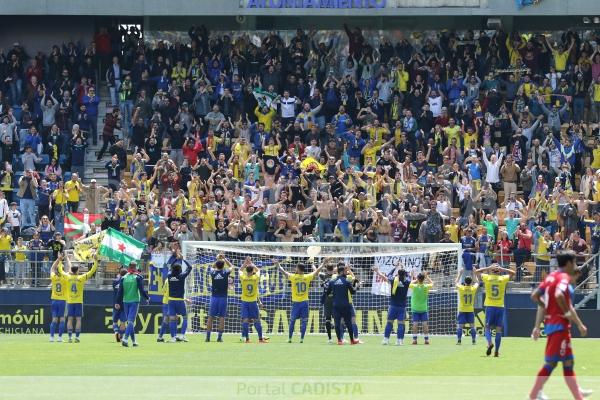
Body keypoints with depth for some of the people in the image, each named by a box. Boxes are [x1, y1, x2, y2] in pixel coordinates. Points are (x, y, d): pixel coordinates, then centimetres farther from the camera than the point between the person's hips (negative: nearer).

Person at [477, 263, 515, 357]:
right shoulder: (503, 279, -1)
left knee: (487, 328, 7)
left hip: (490, 307, 0)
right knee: (499, 329, 4)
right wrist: (502, 269, 5)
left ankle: (490, 343, -21)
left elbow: (477, 271, 14)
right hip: (500, 307, 0)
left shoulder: (487, 278, -2)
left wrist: (488, 268, 9)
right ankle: (496, 351, -1)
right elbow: (513, 273, 15)